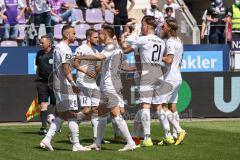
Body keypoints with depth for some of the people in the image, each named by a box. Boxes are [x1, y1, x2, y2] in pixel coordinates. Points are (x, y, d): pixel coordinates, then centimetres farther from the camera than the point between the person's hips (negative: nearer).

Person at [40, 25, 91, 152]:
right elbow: (65, 67, -25)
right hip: (65, 85, -10)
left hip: (57, 85, 10)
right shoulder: (65, 49, -14)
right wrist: (73, 83, -34)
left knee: (62, 114, 14)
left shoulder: (57, 47, 16)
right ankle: (76, 145, -5)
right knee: (72, 113, -6)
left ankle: (47, 139, 8)